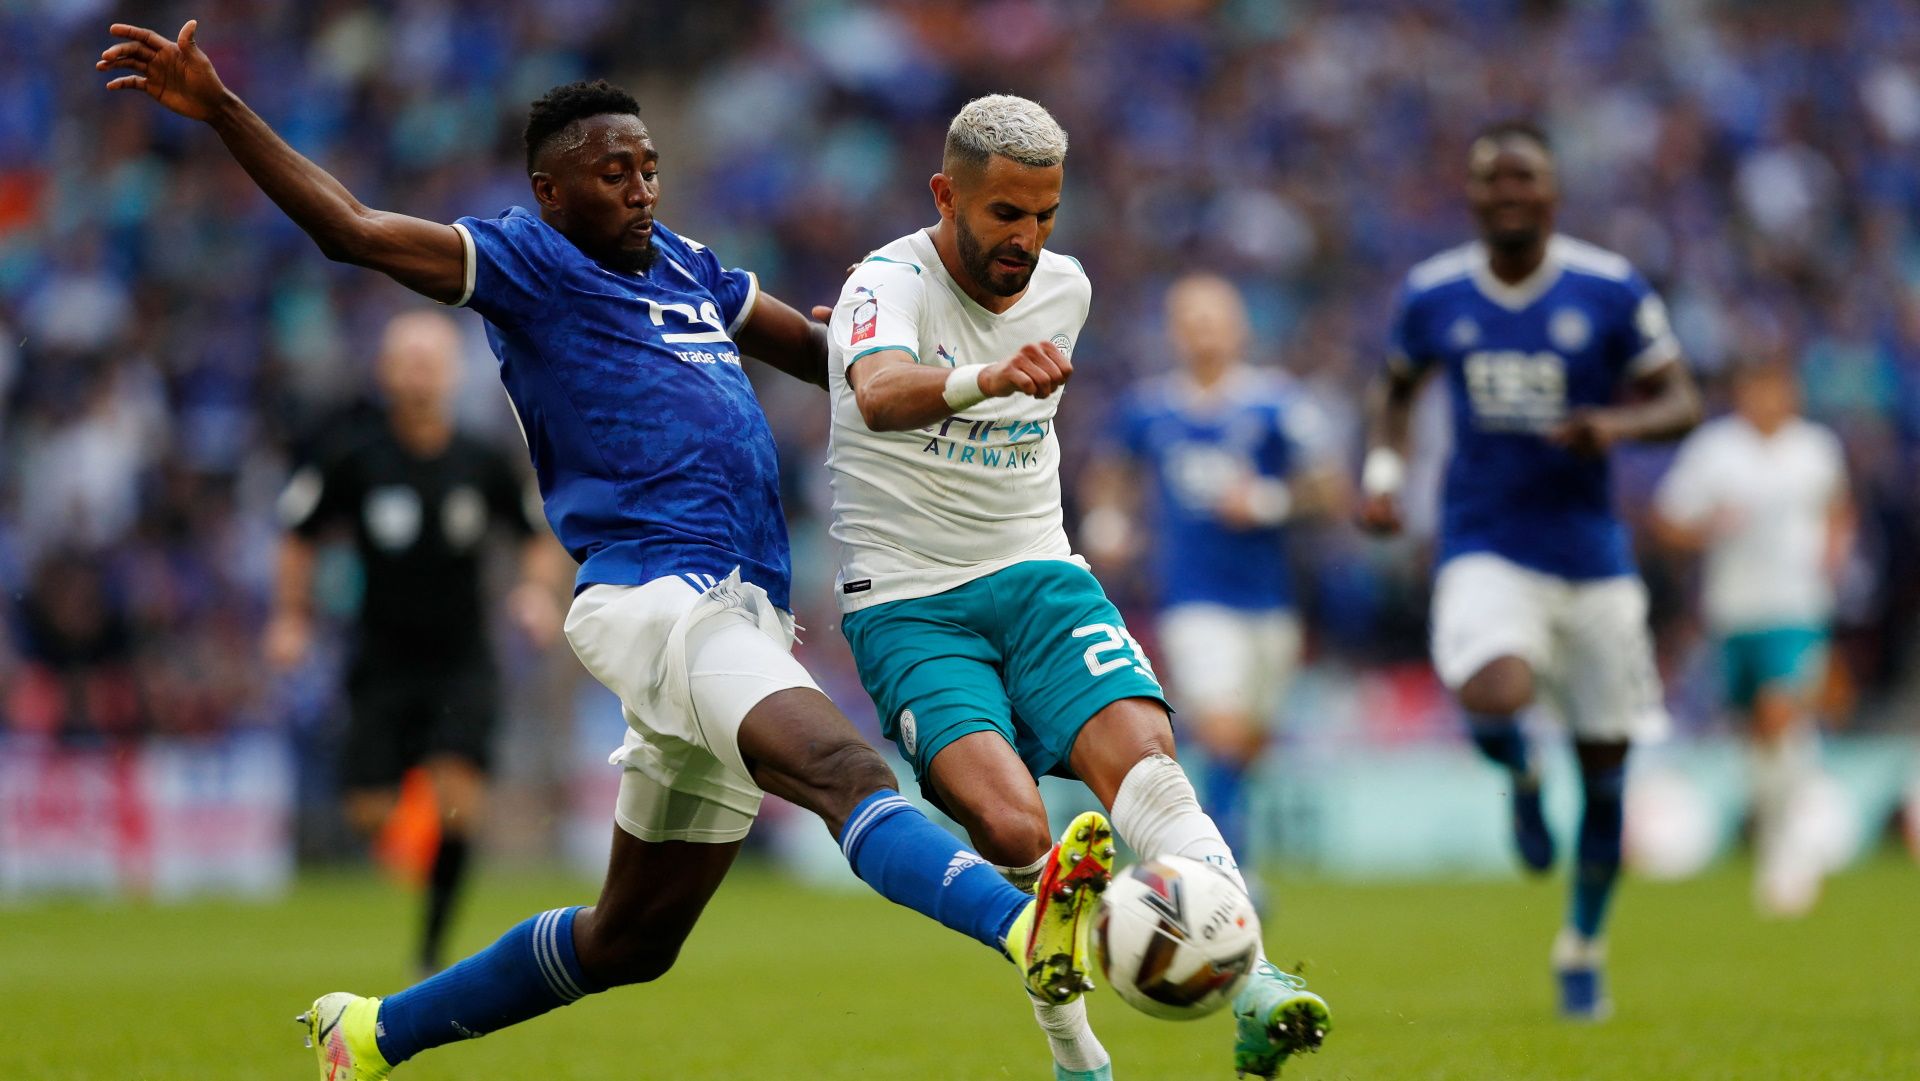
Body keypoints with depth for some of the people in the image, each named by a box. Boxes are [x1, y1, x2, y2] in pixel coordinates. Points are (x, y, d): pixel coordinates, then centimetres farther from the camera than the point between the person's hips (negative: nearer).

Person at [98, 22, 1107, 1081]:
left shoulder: (688, 268, 22)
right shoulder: (529, 263, 1)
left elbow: (824, 351, 33)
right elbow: (352, 229, -8)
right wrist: (221, 111, -17)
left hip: (746, 615, 9)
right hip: (654, 594, -9)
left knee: (634, 937, 15)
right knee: (844, 768, -33)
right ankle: (1025, 927, -56)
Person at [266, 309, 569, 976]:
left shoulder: (482, 465, -1)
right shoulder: (357, 462, -4)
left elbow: (540, 538, 14)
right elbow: (300, 534, 11)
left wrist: (537, 589, -4)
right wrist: (292, 617, 4)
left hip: (462, 665, 0)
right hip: (383, 664, 0)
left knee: (457, 796, -20)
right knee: (371, 813, -6)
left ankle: (432, 952, -11)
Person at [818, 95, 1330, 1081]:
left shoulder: (1064, 289, 8)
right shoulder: (888, 284, -12)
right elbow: (879, 396, -37)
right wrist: (991, 378, -52)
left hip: (1037, 577, 4)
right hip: (909, 609, -4)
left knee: (1144, 758, -25)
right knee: (1011, 827, -27)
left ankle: (1254, 991, -38)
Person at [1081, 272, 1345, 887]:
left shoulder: (1274, 404, -4)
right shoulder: (1148, 409, 2)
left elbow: (1329, 492, -3)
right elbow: (1114, 471, 22)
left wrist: (1267, 501, -17)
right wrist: (1105, 524, 5)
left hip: (1267, 601, 2)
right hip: (1194, 602, -2)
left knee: (1246, 746, 11)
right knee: (1226, 736, -20)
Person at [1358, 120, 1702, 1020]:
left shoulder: (1611, 293, -5)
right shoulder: (1432, 295, 1)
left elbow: (1680, 400, -1)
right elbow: (1397, 387, 19)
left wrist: (1620, 424, -22)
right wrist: (1381, 472, 2)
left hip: (1592, 557, 1)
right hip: (1484, 551, -1)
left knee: (1604, 764, 6)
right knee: (1493, 698, -31)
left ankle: (1583, 948, 30)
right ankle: (1521, 778, 8)